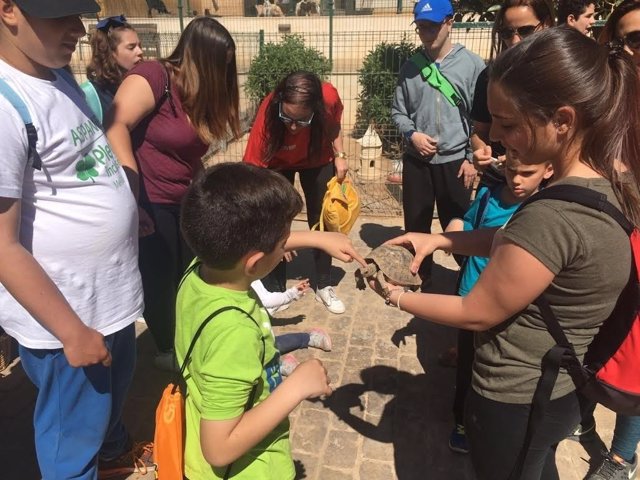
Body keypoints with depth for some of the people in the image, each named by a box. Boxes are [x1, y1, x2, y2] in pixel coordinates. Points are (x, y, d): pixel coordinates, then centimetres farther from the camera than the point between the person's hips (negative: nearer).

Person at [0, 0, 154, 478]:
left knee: (116, 385, 31)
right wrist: (71, 330, -19)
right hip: (64, 312, -8)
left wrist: (131, 209, 16)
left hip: (111, 292, 9)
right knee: (75, 431, 17)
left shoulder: (59, 76, 3)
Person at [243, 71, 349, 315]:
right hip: (279, 163, -1)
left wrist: (339, 155, -12)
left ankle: (324, 286, 21)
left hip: (318, 160, 2)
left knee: (321, 222, 5)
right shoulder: (268, 114, -40)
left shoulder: (329, 97, -35)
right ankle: (277, 289, 13)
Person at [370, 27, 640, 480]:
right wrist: (441, 239, -4)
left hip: (515, 401, -7)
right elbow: (515, 241, 6)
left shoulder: (555, 215, -36)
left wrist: (394, 295, -9)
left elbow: (476, 314, -23)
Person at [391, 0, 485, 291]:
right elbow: (398, 111, 9)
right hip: (416, 161, 3)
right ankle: (422, 281, 31)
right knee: (416, 226, 13)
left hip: (454, 161, -3)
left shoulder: (472, 64, -4)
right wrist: (412, 134, -9)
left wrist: (472, 158, -7)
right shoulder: (410, 67, 4)